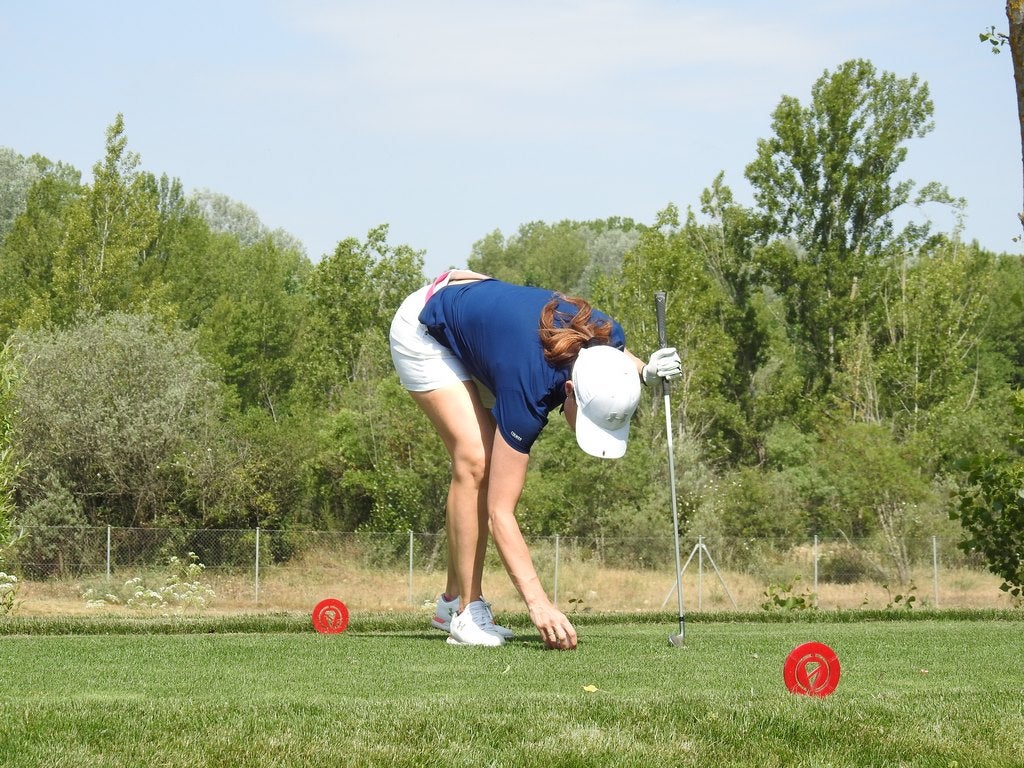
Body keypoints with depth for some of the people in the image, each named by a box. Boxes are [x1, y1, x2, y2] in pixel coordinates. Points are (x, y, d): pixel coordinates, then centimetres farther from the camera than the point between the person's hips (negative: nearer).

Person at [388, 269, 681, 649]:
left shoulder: (607, 337, -26)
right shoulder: (527, 389, -40)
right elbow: (500, 512, -36)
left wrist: (646, 369, -18)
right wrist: (538, 603, -45)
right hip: (422, 330, -7)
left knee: (486, 467, 1)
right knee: (474, 460, -21)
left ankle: (453, 601, 10)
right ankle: (466, 613, -15)